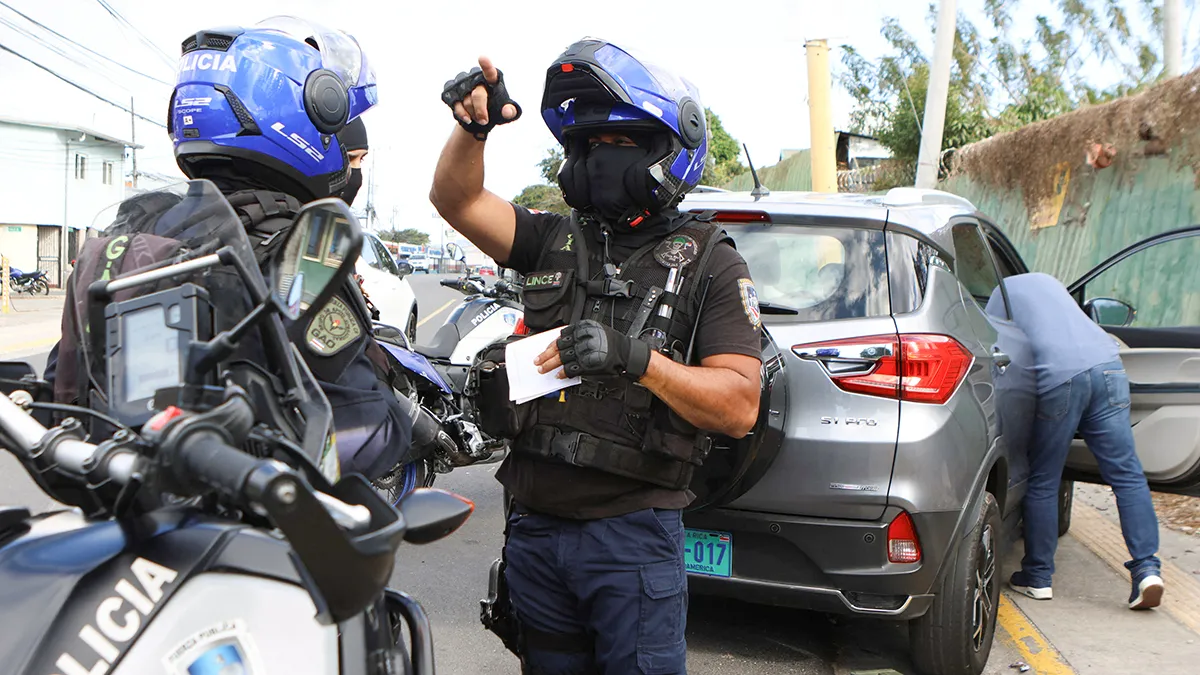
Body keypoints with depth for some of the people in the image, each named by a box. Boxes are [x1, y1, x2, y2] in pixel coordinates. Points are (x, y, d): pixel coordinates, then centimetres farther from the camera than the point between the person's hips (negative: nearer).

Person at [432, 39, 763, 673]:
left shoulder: (709, 264, -2)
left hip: (633, 534, -4)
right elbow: (455, 198, 2)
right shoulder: (557, 241, 10)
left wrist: (637, 358, -25)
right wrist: (474, 125, -17)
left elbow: (740, 406, -11)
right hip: (534, 526, 5)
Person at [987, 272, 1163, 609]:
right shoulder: (1045, 280, 34)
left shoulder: (999, 295, 17)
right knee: (1127, 475, 4)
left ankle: (1038, 576, 15)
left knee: (1043, 482, 7)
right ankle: (1147, 568, -4)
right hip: (1107, 366, 5)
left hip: (1059, 378, -5)